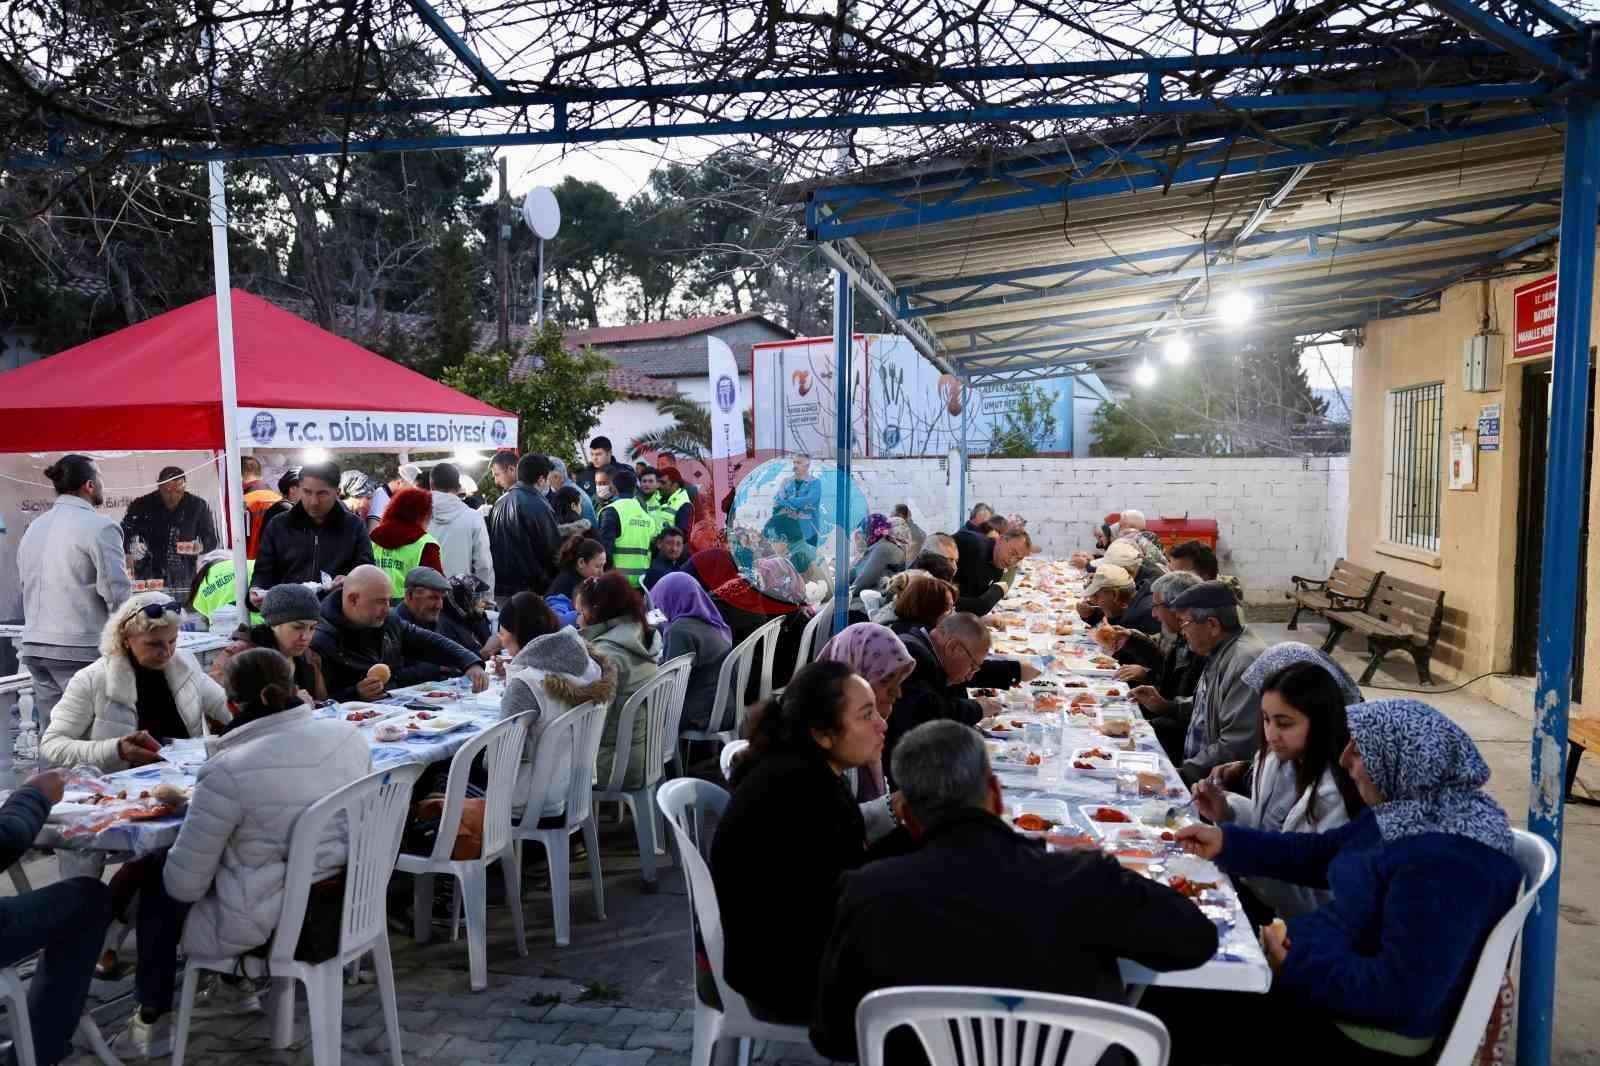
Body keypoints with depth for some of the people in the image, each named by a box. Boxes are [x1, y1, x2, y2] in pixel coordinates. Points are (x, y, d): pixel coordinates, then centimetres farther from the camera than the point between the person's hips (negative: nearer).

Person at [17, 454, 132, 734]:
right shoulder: (99, 526, -10)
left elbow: (27, 585, 17)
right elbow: (117, 593, -14)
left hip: (34, 647, 7)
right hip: (80, 650, -7)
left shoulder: (34, 527, 12)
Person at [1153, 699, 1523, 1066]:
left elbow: (1402, 991, -30)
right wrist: (1228, 842, 10)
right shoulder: (1411, 809, 2)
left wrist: (1294, 968, -23)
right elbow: (1320, 853, 15)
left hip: (1367, 1036, -9)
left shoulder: (1444, 861, -28)